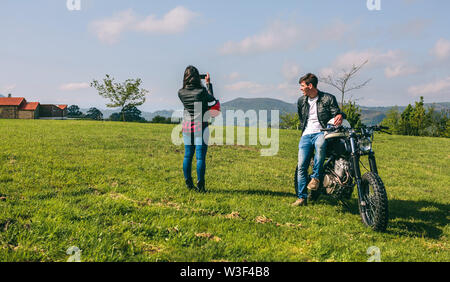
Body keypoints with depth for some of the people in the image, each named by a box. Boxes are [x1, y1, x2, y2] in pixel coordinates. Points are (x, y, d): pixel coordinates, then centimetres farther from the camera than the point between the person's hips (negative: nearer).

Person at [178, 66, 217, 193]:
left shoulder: (181, 93, -2)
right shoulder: (202, 91, -12)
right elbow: (211, 98, 8)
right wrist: (208, 83, 16)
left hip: (187, 126, 5)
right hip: (200, 126, -4)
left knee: (187, 155, 12)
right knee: (201, 157, -1)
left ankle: (189, 184, 18)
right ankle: (200, 186, 0)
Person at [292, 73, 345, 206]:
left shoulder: (328, 98, 2)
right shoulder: (301, 101, 16)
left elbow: (336, 112, -3)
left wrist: (340, 115, -25)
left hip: (322, 132, -4)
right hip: (306, 135, 4)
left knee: (320, 145, -41)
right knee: (301, 165, -10)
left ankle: (316, 177, -22)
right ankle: (302, 197, 0)